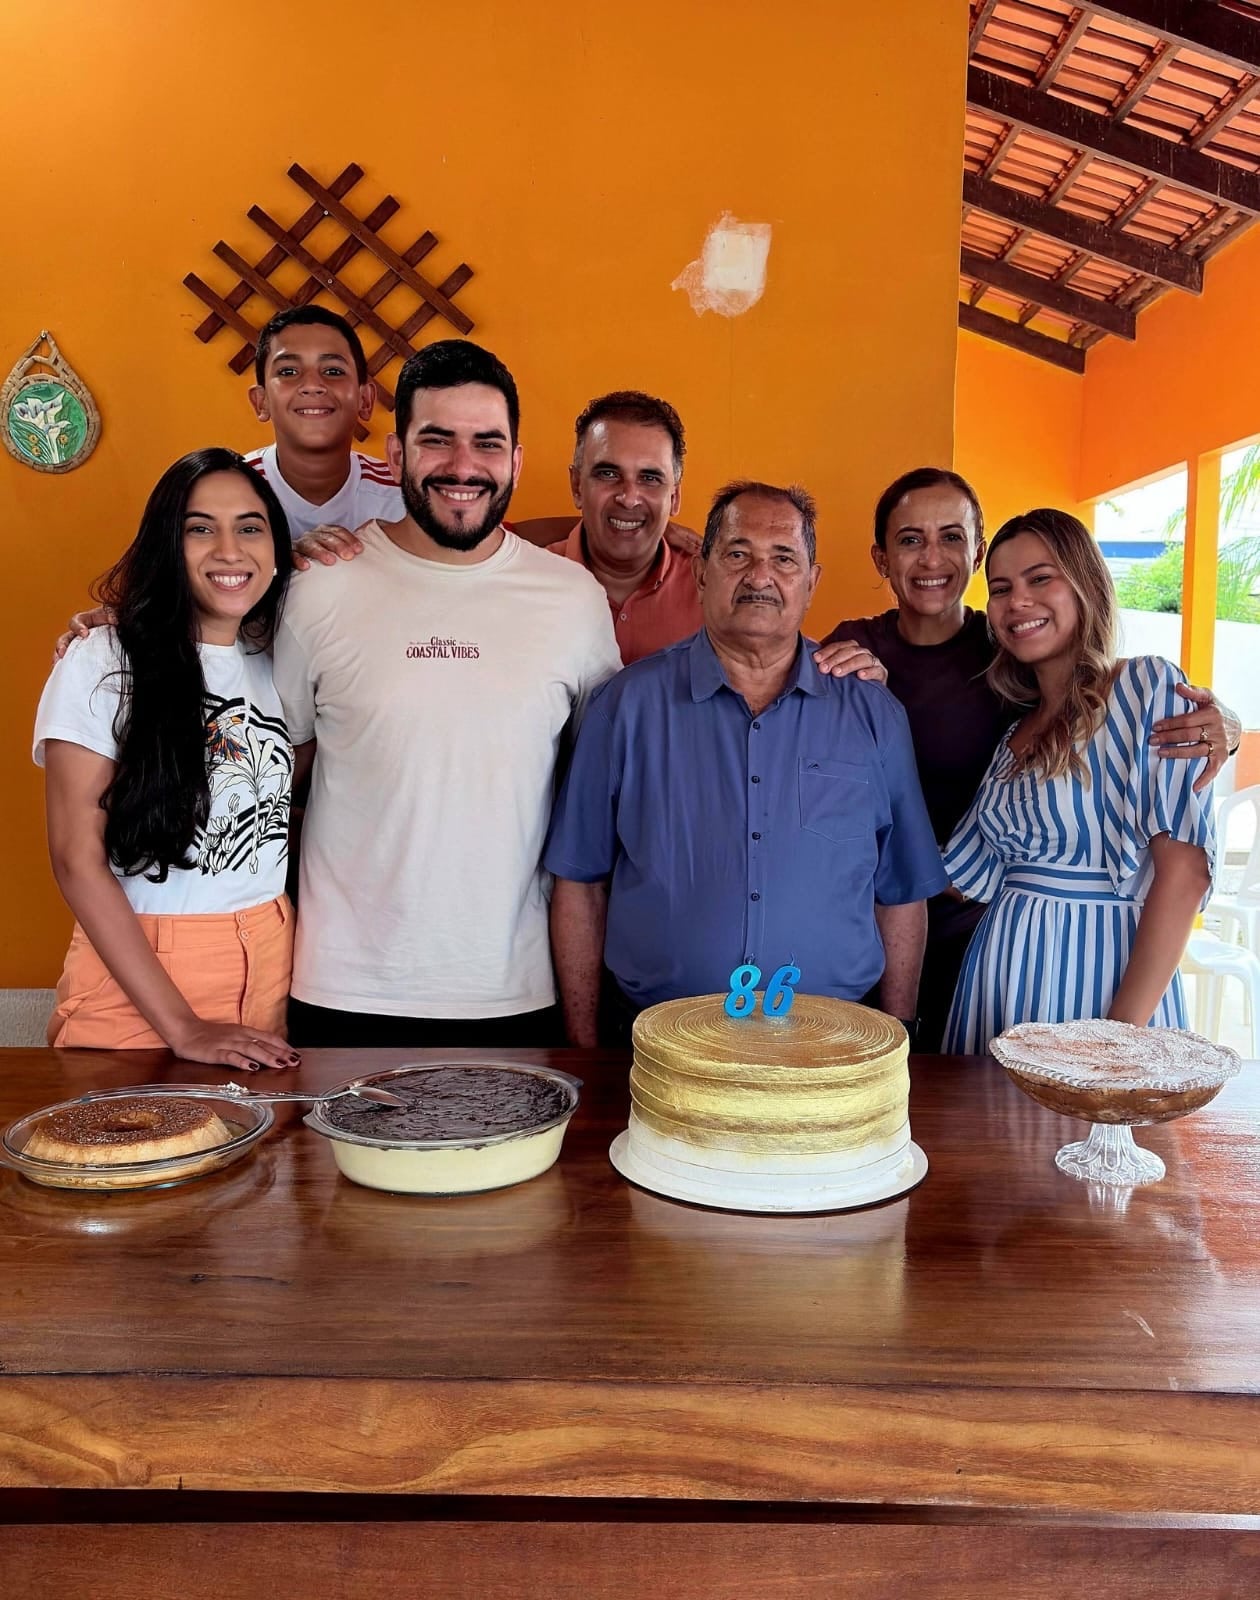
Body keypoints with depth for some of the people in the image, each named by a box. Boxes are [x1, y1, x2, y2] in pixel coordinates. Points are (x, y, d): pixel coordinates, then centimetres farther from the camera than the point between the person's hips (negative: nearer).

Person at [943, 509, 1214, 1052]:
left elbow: (1183, 872, -14)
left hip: (1097, 975, -6)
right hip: (1002, 975, 6)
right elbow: (975, 874, 3)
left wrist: (1123, 1032, -20)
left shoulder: (1147, 686, -7)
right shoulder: (1016, 730, 11)